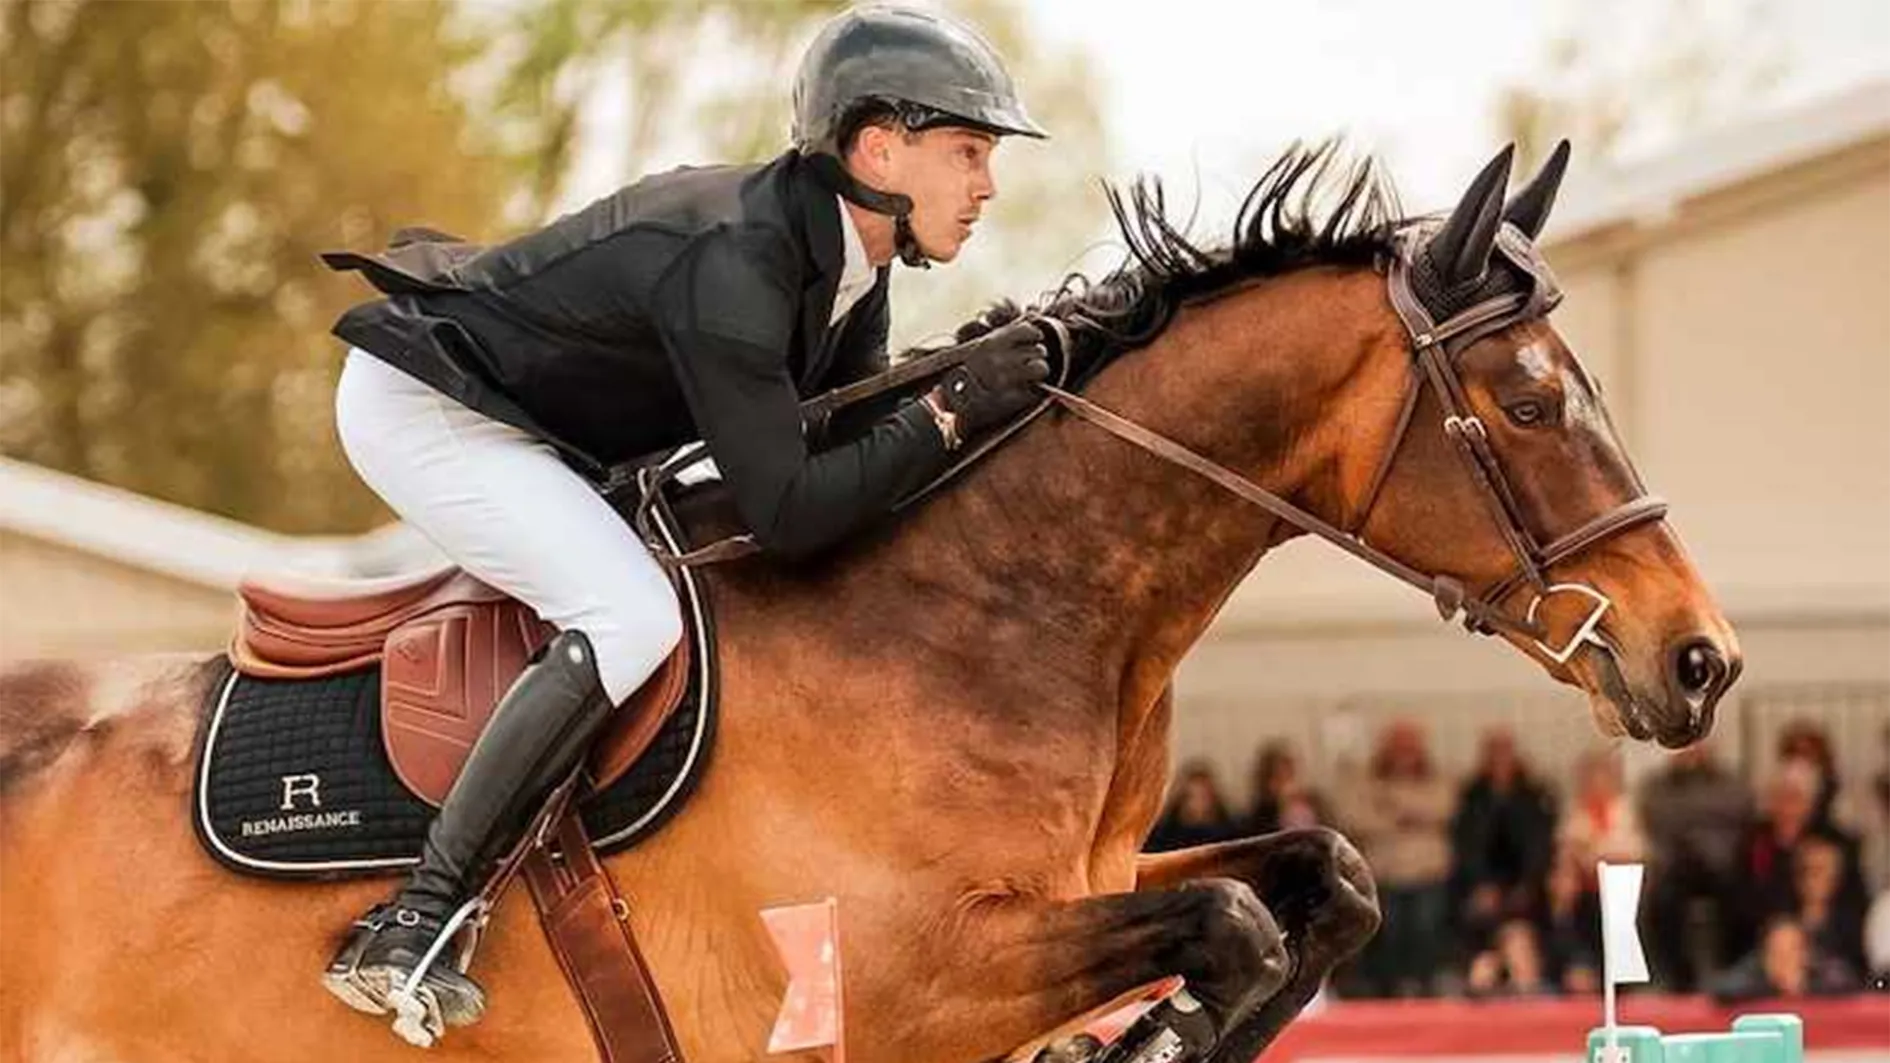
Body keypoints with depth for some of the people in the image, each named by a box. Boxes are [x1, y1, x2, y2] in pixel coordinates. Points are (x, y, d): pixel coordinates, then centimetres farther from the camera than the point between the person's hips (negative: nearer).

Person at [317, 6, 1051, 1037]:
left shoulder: (844, 257, -3)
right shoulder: (733, 264, -32)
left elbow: (854, 431, 6)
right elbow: (786, 515, -32)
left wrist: (970, 376, -10)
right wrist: (951, 410, -27)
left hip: (531, 430, 10)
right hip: (422, 408, -10)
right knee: (629, 618, -27)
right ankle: (408, 928, -25)